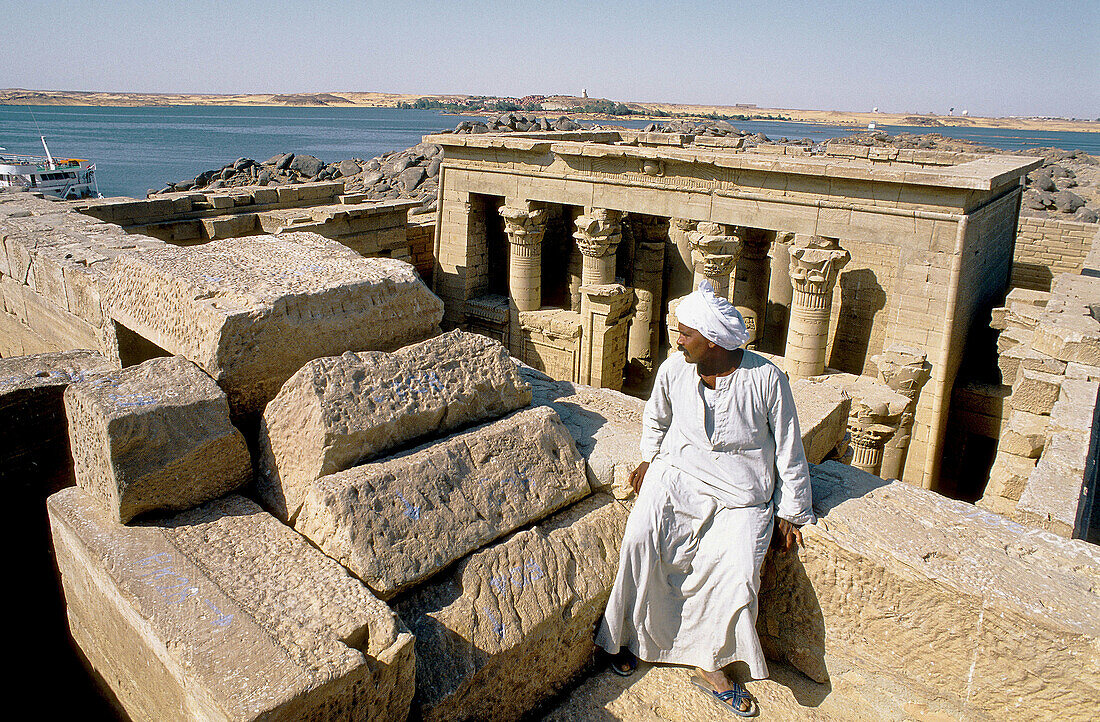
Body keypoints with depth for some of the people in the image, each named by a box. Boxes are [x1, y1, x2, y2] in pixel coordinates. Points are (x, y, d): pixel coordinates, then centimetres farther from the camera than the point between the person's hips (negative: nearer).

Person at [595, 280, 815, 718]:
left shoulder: (766, 379, -13)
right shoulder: (674, 370, -4)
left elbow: (789, 451, -2)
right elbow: (655, 418, 19)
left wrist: (790, 514, 2)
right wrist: (649, 458, 6)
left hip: (741, 494, -2)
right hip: (678, 472, 2)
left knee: (738, 568, -25)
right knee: (641, 538, -23)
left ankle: (709, 664, 0)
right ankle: (628, 634, 1)